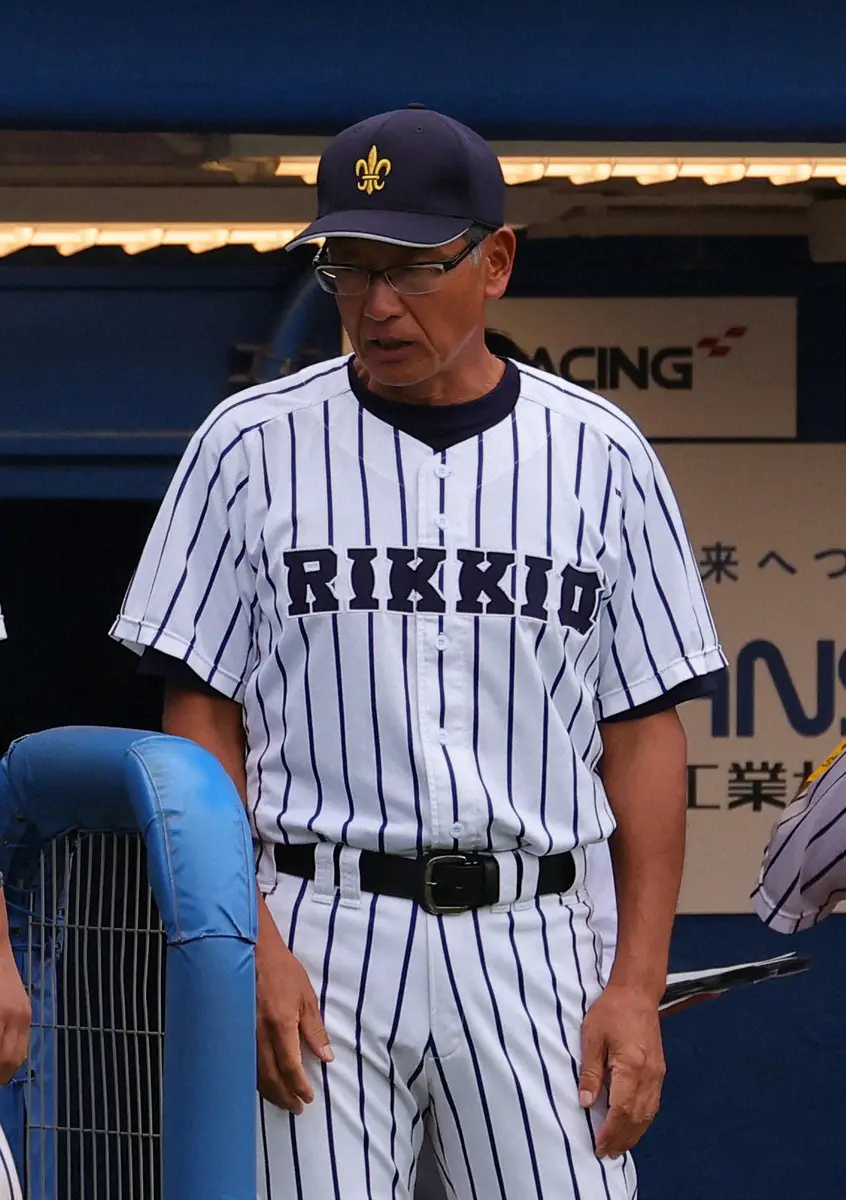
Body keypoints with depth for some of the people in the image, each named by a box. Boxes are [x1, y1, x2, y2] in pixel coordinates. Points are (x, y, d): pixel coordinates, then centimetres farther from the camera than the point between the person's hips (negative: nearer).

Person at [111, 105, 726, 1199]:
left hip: (534, 944, 1)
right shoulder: (251, 446, 5)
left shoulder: (602, 457, 7)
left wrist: (639, 985, -2)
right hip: (313, 939, -1)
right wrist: (250, 945, -9)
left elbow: (644, 734, 7)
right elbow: (200, 718, 3)